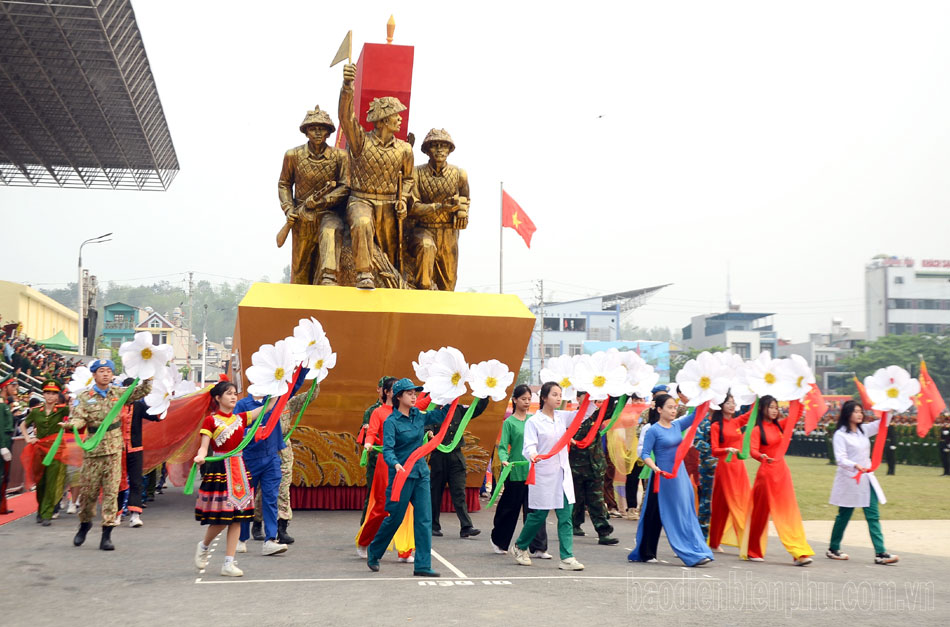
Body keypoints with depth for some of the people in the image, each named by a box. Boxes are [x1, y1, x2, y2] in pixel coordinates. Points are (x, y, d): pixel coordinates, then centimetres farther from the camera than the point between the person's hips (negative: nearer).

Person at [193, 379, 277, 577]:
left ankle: (229, 563, 8)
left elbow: (267, 406, 10)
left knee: (236, 518, 3)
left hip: (239, 469, 5)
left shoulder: (240, 418, 10)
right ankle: (204, 546, 25)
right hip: (219, 469, -5)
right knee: (221, 519, -5)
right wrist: (200, 457, -31)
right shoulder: (210, 420, -4)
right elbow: (204, 446, -10)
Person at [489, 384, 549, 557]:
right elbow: (503, 446, -8)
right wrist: (504, 459, -26)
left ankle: (538, 548, -1)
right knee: (510, 508, 9)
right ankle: (498, 541, 30)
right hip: (515, 471, -3)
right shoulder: (509, 422, -2)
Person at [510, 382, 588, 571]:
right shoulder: (533, 421, -6)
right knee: (539, 515, 3)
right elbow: (529, 446, -16)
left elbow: (586, 412, 11)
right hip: (543, 475, -5)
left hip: (562, 474, 5)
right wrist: (532, 455, -38)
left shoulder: (562, 417, 9)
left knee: (566, 516, -1)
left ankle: (567, 558, -1)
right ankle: (519, 547, 26)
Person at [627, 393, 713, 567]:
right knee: (654, 516, 1)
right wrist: (656, 469, -25)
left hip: (680, 475, 7)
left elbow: (695, 415, 10)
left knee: (685, 515, 6)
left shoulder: (677, 425, 8)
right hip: (662, 477, -7)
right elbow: (645, 454, -11)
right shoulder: (653, 430, -9)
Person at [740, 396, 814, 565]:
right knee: (761, 512, 4)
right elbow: (753, 450, -19)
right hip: (766, 473, -5)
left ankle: (800, 553, -6)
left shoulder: (779, 426, 11)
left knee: (789, 512, -1)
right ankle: (752, 552, 18)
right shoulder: (757, 430, -5)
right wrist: (762, 456, -40)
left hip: (782, 472, 5)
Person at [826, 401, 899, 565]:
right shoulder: (840, 434, -10)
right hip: (849, 480, -6)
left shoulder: (864, 430, 10)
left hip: (867, 478, 6)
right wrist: (855, 465, -35)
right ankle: (833, 549, 20)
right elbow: (840, 459, -17)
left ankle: (880, 553, -5)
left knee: (873, 516, -1)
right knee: (844, 516, 5)